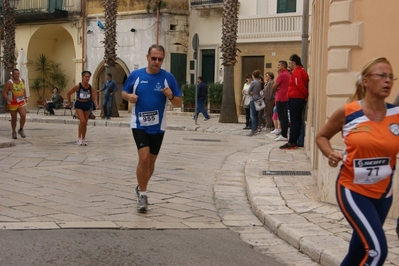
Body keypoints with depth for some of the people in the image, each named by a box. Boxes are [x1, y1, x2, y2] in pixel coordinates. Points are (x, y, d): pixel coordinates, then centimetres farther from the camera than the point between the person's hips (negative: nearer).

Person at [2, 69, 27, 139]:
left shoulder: (22, 80, 0)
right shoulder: (9, 83, -15)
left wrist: (25, 97, 8)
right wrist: (8, 99, -34)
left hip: (21, 102, 3)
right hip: (12, 103, -3)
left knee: (23, 116, -16)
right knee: (14, 119, 6)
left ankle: (21, 130, 7)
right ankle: (14, 132, 29)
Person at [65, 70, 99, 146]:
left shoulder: (91, 88, -8)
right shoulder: (78, 86, -16)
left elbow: (94, 98, -9)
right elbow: (68, 94, -5)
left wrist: (96, 105, -28)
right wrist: (69, 103, 3)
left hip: (87, 105, 4)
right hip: (79, 105, -4)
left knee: (85, 123, 9)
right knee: (82, 121, -20)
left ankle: (83, 140, 21)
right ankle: (79, 138, -5)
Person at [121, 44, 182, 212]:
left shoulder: (168, 77, -4)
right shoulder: (135, 75, -3)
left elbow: (179, 103, 0)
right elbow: (123, 92, 10)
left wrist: (171, 96, -22)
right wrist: (129, 96, -13)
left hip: (158, 127, 2)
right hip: (139, 124, -2)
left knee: (151, 161, 12)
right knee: (144, 158, -16)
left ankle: (141, 189, 35)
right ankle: (142, 194, 0)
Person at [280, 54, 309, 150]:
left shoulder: (296, 72, -14)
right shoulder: (302, 71, 16)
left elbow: (300, 85, -22)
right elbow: (304, 85, 15)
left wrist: (306, 95, -12)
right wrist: (306, 95, 7)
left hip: (295, 99, -10)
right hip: (301, 99, 10)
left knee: (294, 121, -8)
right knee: (298, 120, 12)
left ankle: (291, 143, -7)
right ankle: (295, 141, 17)